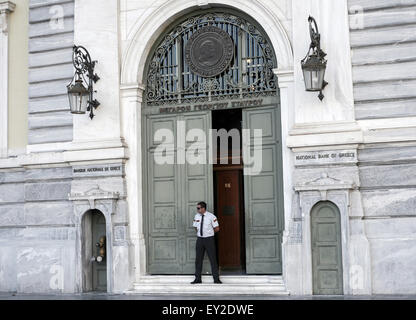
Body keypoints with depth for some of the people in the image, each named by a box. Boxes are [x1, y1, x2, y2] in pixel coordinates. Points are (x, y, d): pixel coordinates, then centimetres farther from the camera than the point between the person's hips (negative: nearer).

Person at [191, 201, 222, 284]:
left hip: (209, 239, -4)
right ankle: (198, 278, 13)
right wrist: (199, 233, 12)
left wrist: (209, 233, 5)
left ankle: (216, 279, 5)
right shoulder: (196, 216, 5)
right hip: (200, 239, 4)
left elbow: (217, 228, -3)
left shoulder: (211, 216, -8)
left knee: (213, 259, -1)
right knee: (198, 259, 5)